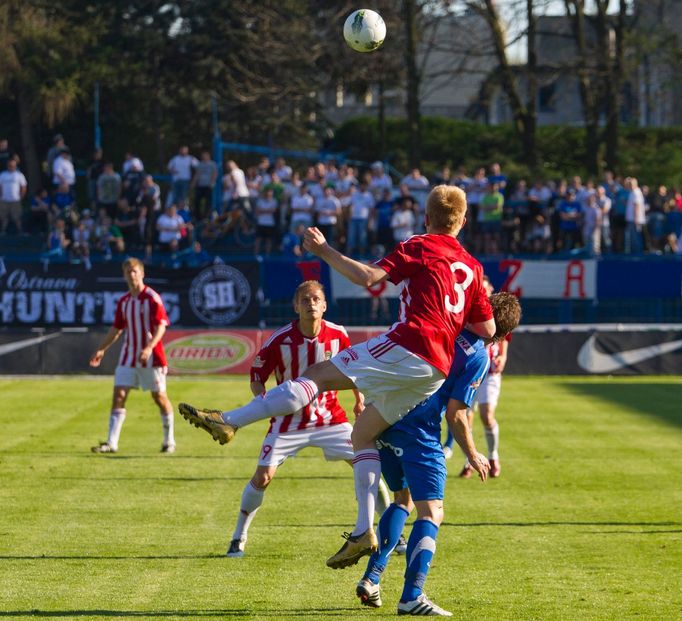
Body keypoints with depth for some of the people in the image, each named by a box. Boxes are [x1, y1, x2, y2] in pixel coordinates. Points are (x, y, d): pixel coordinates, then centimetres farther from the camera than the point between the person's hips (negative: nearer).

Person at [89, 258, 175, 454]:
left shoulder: (152, 298, -9)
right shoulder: (124, 302, 10)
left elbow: (161, 325, -16)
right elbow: (117, 329, 19)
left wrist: (149, 347, -29)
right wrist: (101, 349, 13)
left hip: (151, 357, -5)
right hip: (128, 356, 5)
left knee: (159, 396, 3)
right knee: (118, 395, -5)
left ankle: (169, 441, 18)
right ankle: (112, 443, -8)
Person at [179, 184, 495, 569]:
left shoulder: (420, 248, 2)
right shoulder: (472, 266, 21)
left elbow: (368, 277, -12)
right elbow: (487, 329, 20)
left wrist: (325, 252, -3)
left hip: (407, 347, -7)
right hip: (437, 370, 7)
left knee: (316, 376, -10)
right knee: (364, 434, 17)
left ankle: (228, 422, -22)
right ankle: (364, 531, 8)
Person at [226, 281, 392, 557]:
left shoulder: (338, 335, -9)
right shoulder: (280, 340, -17)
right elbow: (256, 376, -6)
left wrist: (359, 398, 7)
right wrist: (263, 398, -25)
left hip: (329, 417, 2)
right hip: (289, 420, -2)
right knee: (263, 476, -10)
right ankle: (239, 537, 10)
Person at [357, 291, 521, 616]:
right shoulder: (479, 356, -7)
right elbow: (455, 415, -8)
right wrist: (473, 456, 6)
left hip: (386, 419, 7)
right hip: (419, 433, -7)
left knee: (403, 499, 25)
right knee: (431, 513, 0)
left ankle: (371, 579, 18)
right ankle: (412, 596, -12)